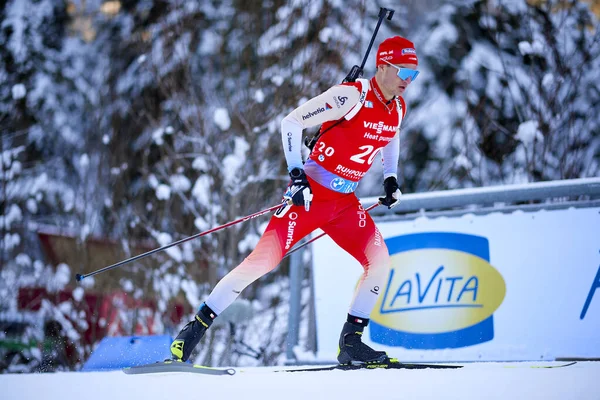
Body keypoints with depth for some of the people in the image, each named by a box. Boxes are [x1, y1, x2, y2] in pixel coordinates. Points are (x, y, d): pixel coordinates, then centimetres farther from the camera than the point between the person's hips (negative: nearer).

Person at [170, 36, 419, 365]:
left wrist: (391, 177, 15)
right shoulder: (352, 95, -18)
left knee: (380, 261, -9)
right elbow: (292, 121, -16)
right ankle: (196, 328, -6)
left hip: (345, 202, 7)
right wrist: (296, 173, -21)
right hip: (310, 194, -7)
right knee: (265, 258, -13)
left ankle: (351, 341, 1)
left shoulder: (398, 107, 4)